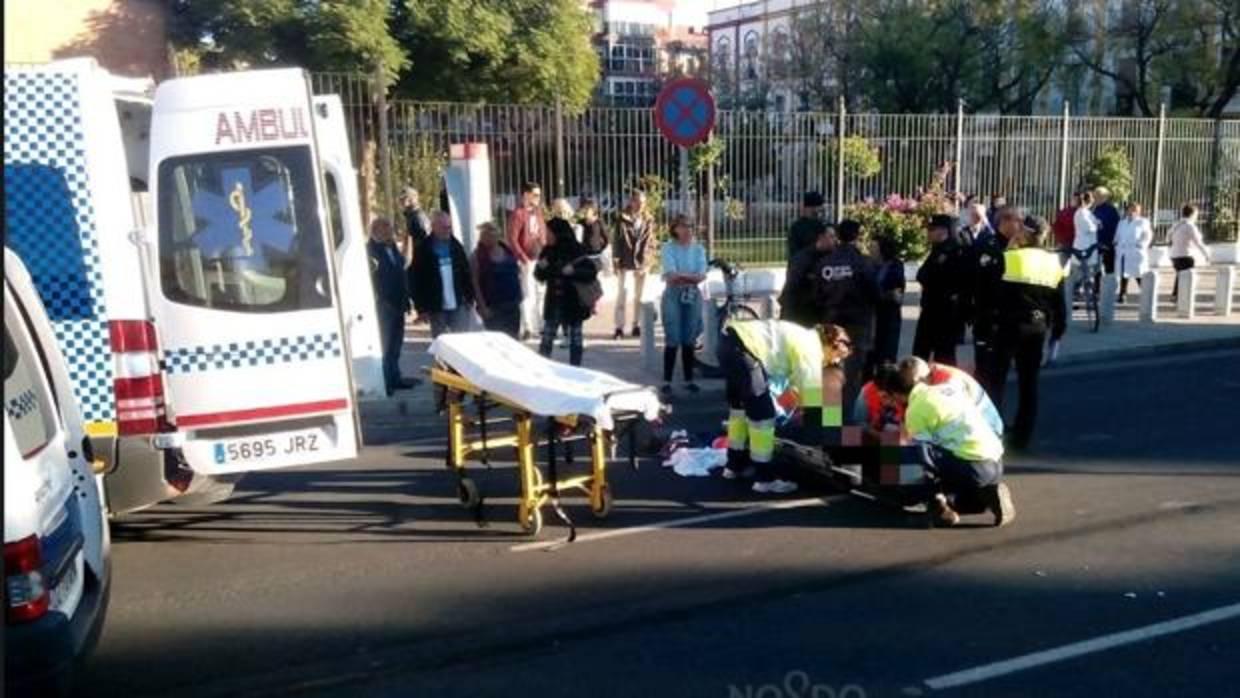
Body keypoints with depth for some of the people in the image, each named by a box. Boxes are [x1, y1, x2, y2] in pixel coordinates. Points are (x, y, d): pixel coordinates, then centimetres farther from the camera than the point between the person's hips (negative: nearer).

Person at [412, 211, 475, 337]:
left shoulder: (456, 245, 5)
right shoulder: (423, 250, -7)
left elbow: (466, 273, 10)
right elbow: (417, 280, -7)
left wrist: (469, 298, 6)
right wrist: (421, 308, -10)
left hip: (459, 305, 3)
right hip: (436, 308, -3)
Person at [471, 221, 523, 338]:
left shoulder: (507, 250, 8)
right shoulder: (478, 255, -8)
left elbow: (517, 271, 17)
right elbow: (475, 283, -11)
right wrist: (483, 306, -16)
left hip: (512, 303, 5)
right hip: (493, 307, -5)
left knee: (513, 338, 10)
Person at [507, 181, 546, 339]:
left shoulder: (538, 212, 14)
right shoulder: (518, 214, -9)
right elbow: (512, 240, -14)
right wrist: (524, 259, -18)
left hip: (540, 260, 8)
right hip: (527, 261, -7)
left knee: (541, 293, 12)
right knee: (528, 294, -10)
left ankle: (540, 326, 21)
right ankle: (526, 327, -8)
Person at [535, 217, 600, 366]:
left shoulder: (576, 251, -10)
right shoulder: (548, 251, 3)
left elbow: (592, 272, -13)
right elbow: (539, 276, 10)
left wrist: (573, 271, -27)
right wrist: (541, 267, -11)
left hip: (573, 303, -4)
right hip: (553, 303, 4)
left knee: (575, 340, 7)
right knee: (546, 340, 2)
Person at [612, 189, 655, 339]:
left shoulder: (648, 220, 5)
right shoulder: (622, 218, -1)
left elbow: (650, 241, 4)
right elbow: (617, 241, -1)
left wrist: (646, 261, -5)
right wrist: (617, 261, -6)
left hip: (641, 261, 2)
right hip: (625, 262, -2)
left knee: (639, 295, 8)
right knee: (622, 293, -8)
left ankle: (636, 325, 16)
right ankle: (619, 327, -3)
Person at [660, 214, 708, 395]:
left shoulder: (698, 249, 8)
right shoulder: (668, 248, -2)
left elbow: (702, 275, -6)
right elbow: (671, 274, -15)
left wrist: (681, 276, -18)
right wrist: (692, 276, -15)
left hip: (693, 295, 3)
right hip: (673, 295, -3)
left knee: (689, 340, 8)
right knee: (672, 340, -5)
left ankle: (689, 380, 16)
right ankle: (667, 381, -1)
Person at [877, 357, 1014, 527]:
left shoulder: (915, 410, -5)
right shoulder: (948, 387, 18)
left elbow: (924, 449, -7)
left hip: (973, 467, -8)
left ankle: (937, 500, -10)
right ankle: (988, 494, 9)